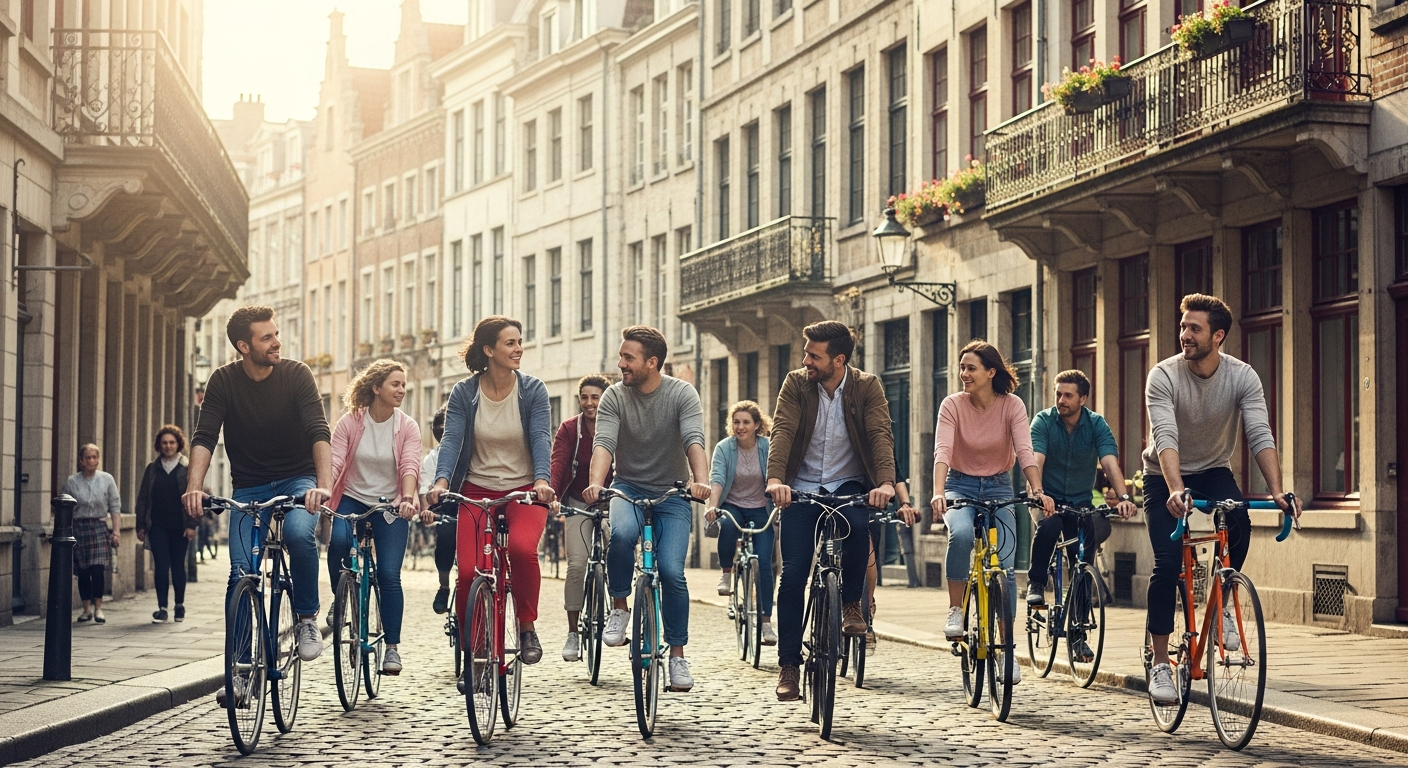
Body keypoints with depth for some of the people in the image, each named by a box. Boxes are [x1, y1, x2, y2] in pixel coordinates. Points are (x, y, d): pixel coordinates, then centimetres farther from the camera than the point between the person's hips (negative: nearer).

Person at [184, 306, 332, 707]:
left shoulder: (296, 374, -11)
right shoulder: (224, 381, -6)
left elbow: (319, 433, -21)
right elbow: (204, 437, -14)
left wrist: (323, 485, -37)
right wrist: (194, 486, -32)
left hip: (296, 480, -2)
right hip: (248, 488, 2)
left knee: (300, 534, -33)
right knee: (241, 573, -12)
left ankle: (307, 618, -11)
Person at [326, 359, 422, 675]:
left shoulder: (408, 427, -2)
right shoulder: (349, 422, -4)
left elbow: (410, 465, -15)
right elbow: (334, 461, -13)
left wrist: (407, 498, -34)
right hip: (353, 500, 0)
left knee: (388, 575, -9)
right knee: (338, 541, -31)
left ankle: (392, 647, 4)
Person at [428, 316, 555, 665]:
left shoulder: (533, 390, -3)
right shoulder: (464, 393, -2)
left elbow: (541, 437, -13)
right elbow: (452, 439, -12)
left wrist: (541, 480, -32)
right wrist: (441, 480, -30)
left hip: (523, 492, -1)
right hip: (477, 492, 1)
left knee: (522, 548, -32)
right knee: (468, 571, -16)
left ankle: (527, 627, -8)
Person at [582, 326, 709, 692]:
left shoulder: (682, 394, -9)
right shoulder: (614, 396, -5)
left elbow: (694, 441, -23)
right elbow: (603, 443, -18)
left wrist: (701, 481, -42)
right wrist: (595, 483, -38)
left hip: (672, 494, -1)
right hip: (628, 488, 1)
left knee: (672, 572, -15)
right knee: (621, 533, -34)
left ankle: (678, 655, 2)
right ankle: (619, 607, -9)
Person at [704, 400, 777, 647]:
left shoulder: (768, 447, -7)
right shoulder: (724, 448, -7)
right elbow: (717, 478, -19)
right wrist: (712, 505, -36)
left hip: (760, 510, 0)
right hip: (732, 506, 0)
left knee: (764, 562, -11)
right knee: (727, 525, -37)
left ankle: (766, 622, -4)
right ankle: (726, 574, -13)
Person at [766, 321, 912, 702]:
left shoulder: (867, 387, -7)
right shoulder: (796, 384, -6)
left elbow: (881, 434, -19)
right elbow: (782, 431, -18)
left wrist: (885, 482, -37)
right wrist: (775, 479, -36)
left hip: (849, 485, -1)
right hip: (803, 488, 1)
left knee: (858, 526, -34)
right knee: (793, 575, -8)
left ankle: (851, 603, -8)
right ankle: (788, 664, 3)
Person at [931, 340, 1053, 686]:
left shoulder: (1012, 405, -10)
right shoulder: (952, 404, -12)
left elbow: (1025, 451, -21)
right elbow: (942, 451, -24)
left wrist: (1037, 491, -37)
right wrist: (938, 493, -40)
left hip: (998, 488, 1)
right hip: (961, 485, -1)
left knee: (1005, 567, -11)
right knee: (961, 533, -35)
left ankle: (1007, 648, 3)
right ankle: (955, 611, -18)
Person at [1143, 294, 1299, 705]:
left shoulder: (1243, 377, -15)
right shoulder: (1163, 376, -21)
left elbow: (1260, 435, -24)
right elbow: (1165, 438, -33)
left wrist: (1277, 490, -39)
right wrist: (1175, 490, -49)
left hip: (1213, 471, 2)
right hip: (1165, 476, -2)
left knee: (1239, 524, -30)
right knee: (1167, 562, -16)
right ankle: (1159, 663, -5)